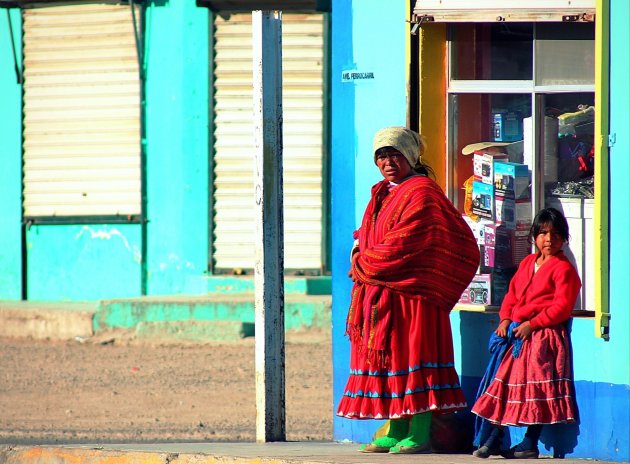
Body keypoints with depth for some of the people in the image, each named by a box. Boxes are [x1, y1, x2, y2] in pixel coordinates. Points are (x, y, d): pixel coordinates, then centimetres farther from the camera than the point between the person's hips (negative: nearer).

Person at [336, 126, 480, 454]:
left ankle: (419, 435, -8)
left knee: (411, 357, -8)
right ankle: (395, 432, 12)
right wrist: (361, 259, 3)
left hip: (410, 292, -9)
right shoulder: (382, 194, 19)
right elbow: (366, 236, 26)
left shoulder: (422, 194, -10)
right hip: (378, 297, 9)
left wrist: (363, 266, -9)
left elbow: (402, 245, -18)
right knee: (387, 359, 8)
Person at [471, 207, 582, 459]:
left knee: (536, 387, -8)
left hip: (544, 336, -8)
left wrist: (532, 324, -18)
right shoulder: (527, 263, 17)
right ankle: (494, 438, 11)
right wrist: (505, 319, 1)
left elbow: (562, 306, -14)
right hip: (517, 333, 8)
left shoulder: (563, 268, -7)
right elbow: (512, 293, 19)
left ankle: (530, 443, -2)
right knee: (504, 381, 6)